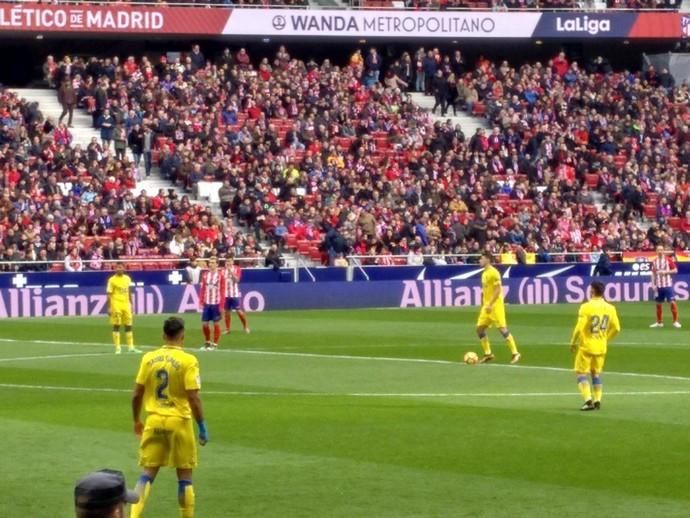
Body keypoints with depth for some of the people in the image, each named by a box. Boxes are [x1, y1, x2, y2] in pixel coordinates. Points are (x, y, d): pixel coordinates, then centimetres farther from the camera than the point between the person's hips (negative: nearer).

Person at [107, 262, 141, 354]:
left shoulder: (127, 278, 9)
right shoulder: (112, 280, -5)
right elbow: (109, 295, -6)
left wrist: (131, 304, 14)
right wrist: (109, 308, -11)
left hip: (126, 305, 5)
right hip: (116, 305, -5)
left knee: (128, 326, 7)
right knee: (116, 326, -2)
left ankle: (130, 347, 12)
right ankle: (117, 347, 1)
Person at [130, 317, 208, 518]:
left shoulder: (149, 358, 1)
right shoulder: (188, 361, -10)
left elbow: (137, 394, 4)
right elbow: (193, 398, -14)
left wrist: (137, 421, 18)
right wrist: (202, 426, -5)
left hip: (154, 422, 3)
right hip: (179, 422, -3)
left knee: (148, 473, 7)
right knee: (184, 476, 9)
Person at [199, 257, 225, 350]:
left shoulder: (220, 275, -5)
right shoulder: (205, 275, 7)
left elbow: (222, 291, -6)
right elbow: (202, 289, 9)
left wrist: (222, 304, -10)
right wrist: (201, 302, 3)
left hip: (216, 303, -4)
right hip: (206, 303, 4)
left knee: (216, 324, 2)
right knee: (204, 323, 6)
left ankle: (214, 344, 11)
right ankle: (207, 342, 23)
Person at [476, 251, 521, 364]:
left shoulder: (493, 272, -14)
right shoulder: (484, 273, 14)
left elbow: (498, 289, -19)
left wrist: (490, 304, -23)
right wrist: (484, 305, 22)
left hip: (495, 305, -9)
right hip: (487, 306, 9)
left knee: (502, 328, -11)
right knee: (480, 328, 7)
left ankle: (515, 353, -7)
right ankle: (488, 354, 15)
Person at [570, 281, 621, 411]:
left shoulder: (586, 307, -16)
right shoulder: (610, 308, -1)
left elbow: (579, 328, -18)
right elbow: (616, 328, 3)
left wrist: (573, 343, -4)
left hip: (586, 346, -5)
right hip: (601, 347, 5)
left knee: (582, 373, 3)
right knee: (596, 373, 19)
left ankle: (588, 400, -11)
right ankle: (597, 400, 14)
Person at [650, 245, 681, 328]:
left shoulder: (668, 260, -3)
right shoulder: (654, 261, 8)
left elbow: (675, 270, -4)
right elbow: (653, 274, 13)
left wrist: (665, 272, -17)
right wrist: (653, 284, 5)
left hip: (668, 285, -4)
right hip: (658, 286, 4)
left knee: (672, 302, -10)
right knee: (658, 304, 8)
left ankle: (675, 321, -3)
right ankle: (659, 322, 19)